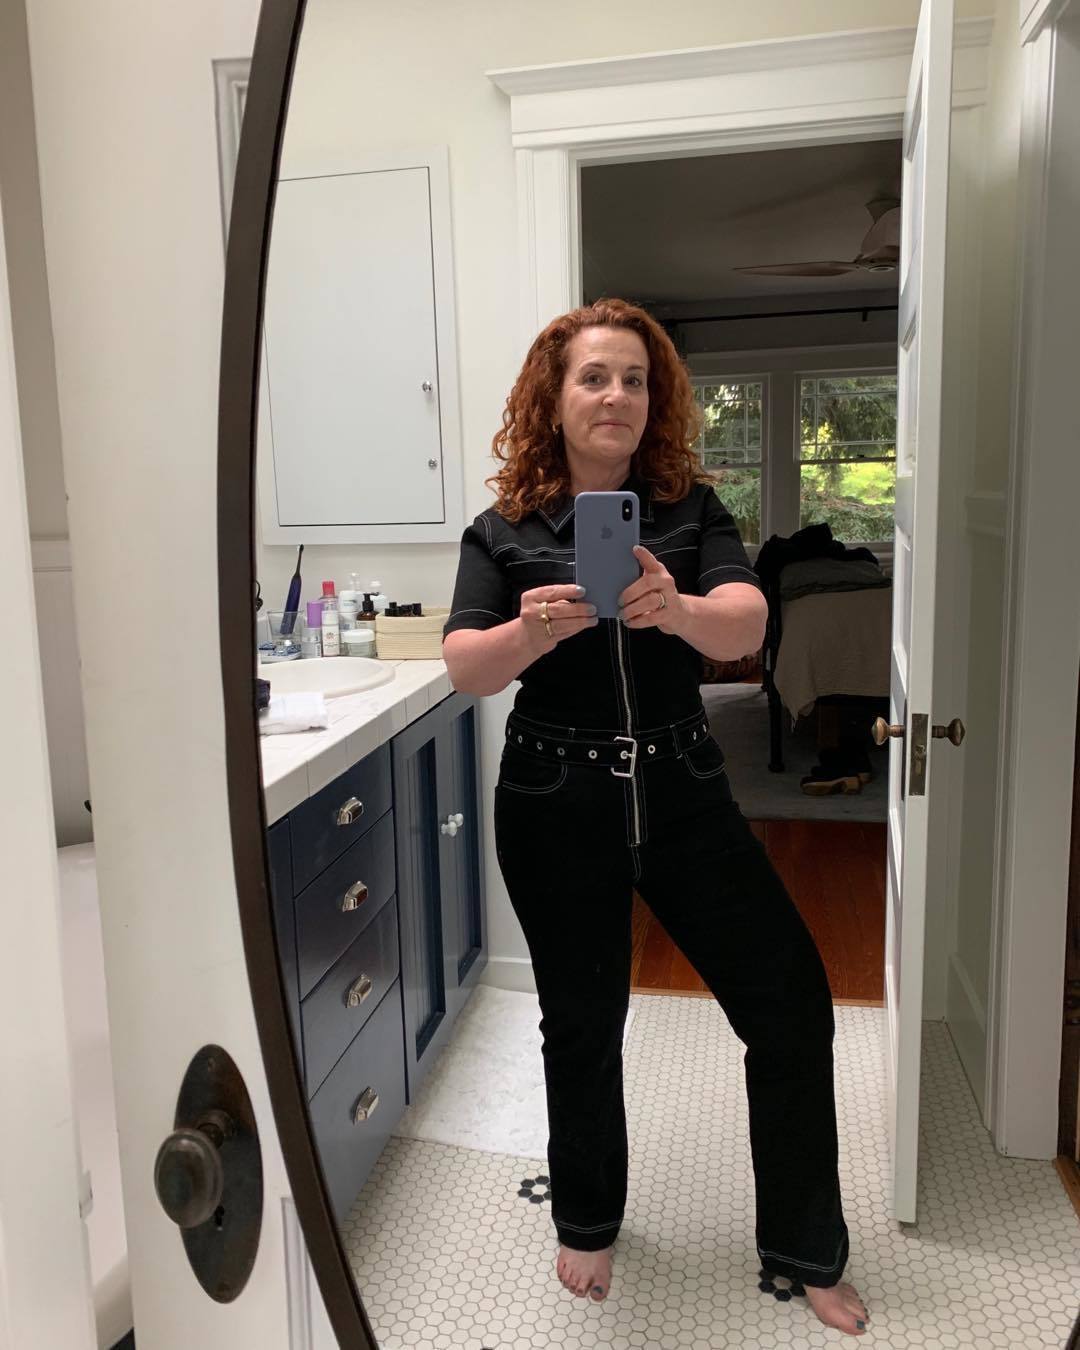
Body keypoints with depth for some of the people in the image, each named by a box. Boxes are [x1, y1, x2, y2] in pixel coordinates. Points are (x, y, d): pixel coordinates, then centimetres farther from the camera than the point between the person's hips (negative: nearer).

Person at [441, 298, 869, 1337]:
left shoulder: (691, 510, 1)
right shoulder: (505, 531, -1)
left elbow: (747, 627, -15)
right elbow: (465, 669, -12)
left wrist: (676, 608, -38)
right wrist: (532, 631, -35)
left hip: (682, 793, 2)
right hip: (556, 810, -1)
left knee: (791, 1003, 2)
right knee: (582, 1024, 12)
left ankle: (805, 1252, 25)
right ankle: (587, 1221, 41)